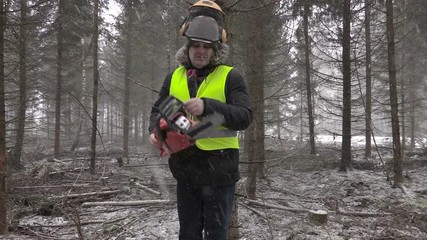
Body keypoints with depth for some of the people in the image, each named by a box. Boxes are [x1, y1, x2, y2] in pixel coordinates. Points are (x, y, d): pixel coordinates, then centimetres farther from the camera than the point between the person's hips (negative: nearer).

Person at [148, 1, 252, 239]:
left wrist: (207, 106, -27)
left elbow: (245, 117, -15)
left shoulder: (230, 76, -5)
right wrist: (155, 131, -8)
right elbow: (158, 110, 14)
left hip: (219, 168, -4)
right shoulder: (174, 76, 9)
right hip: (185, 168, 4)